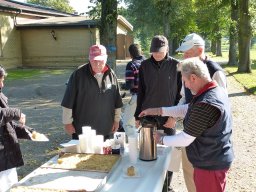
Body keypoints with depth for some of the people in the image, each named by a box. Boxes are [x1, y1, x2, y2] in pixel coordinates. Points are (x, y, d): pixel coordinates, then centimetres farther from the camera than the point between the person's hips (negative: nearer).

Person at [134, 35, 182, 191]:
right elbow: (141, 92, 6)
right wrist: (137, 115, 6)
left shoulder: (176, 65, -4)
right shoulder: (145, 66, 1)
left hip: (168, 116, -1)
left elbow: (180, 93, -2)